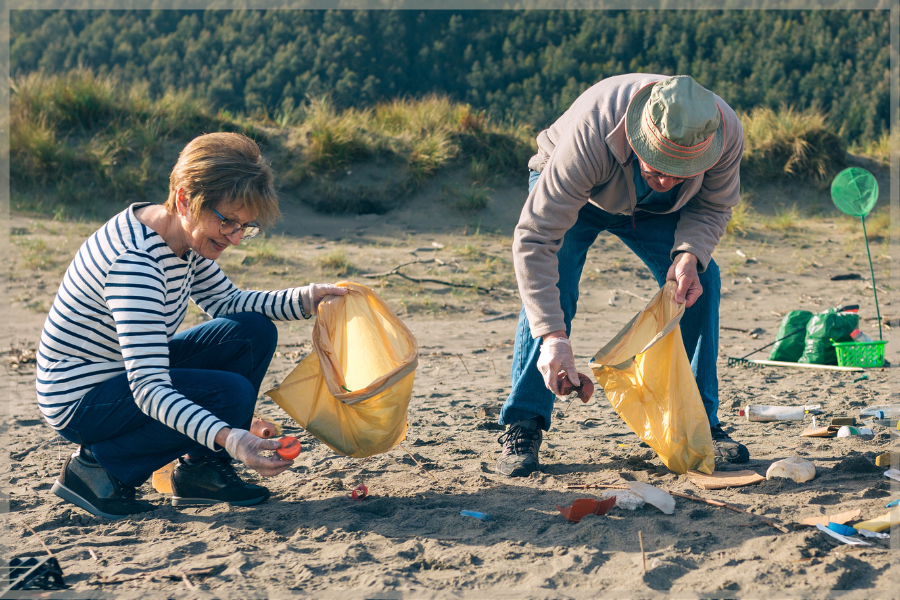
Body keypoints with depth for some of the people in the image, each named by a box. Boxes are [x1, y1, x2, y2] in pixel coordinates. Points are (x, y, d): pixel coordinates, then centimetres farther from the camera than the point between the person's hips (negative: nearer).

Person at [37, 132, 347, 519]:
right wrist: (228, 438, -48)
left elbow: (227, 302, 13)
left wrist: (306, 299, -3)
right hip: (81, 399, -9)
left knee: (254, 332, -2)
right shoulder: (135, 262, -32)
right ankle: (98, 468, -8)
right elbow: (148, 389, -36)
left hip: (133, 372, 9)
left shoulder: (185, 238, -3)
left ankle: (202, 470, 5)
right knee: (233, 393, -24)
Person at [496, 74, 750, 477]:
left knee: (700, 282, -14)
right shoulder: (590, 134, -46)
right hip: (570, 191, -3)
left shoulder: (727, 133, -34)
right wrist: (553, 336, -51)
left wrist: (689, 253, -35)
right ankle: (522, 427, -13)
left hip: (652, 209, 3)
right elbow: (534, 238, -45)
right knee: (550, 289, -24)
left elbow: (713, 207, -13)